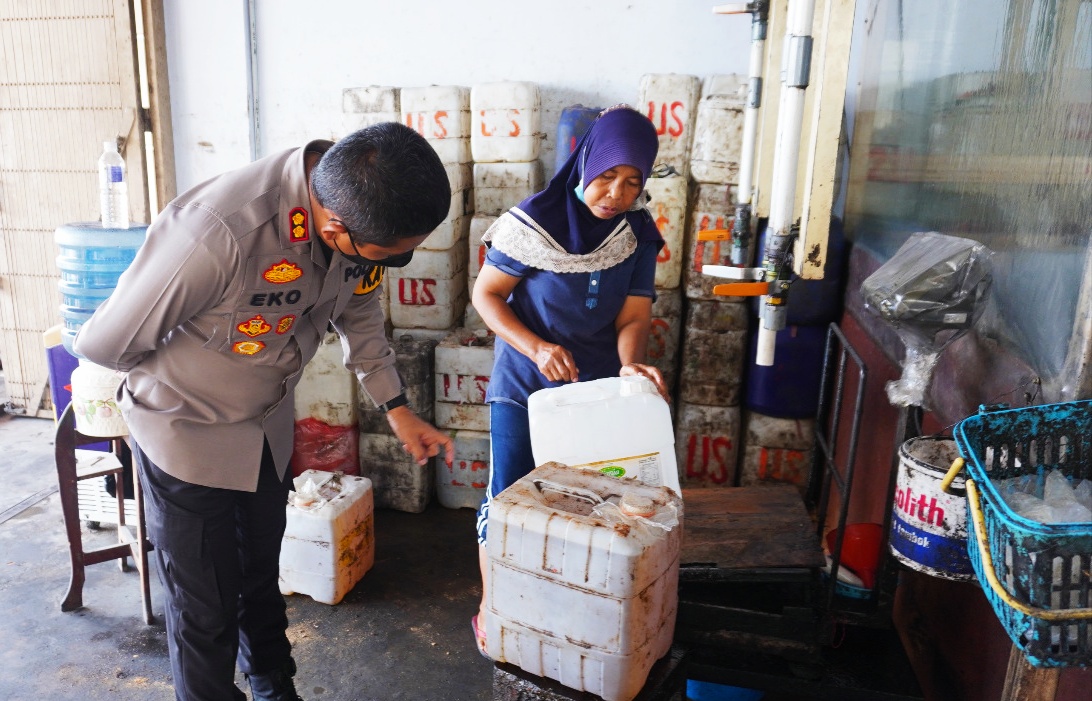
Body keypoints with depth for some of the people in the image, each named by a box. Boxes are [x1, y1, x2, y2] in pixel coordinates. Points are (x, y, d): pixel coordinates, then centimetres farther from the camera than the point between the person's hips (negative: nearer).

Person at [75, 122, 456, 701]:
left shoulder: (363, 210, -19)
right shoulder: (216, 235, -40)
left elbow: (358, 313, 2)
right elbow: (106, 344, -24)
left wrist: (396, 408, -3)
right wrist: (195, 373, -6)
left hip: (269, 424, 6)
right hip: (188, 431, -6)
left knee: (262, 574, 25)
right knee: (204, 608, 8)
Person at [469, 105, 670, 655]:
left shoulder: (639, 236, -4)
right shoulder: (536, 221, -16)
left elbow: (634, 315, -7)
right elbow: (485, 294, -12)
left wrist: (629, 363, -29)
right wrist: (535, 348, -26)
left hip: (596, 386, 4)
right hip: (523, 384, -3)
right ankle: (490, 607, 26)